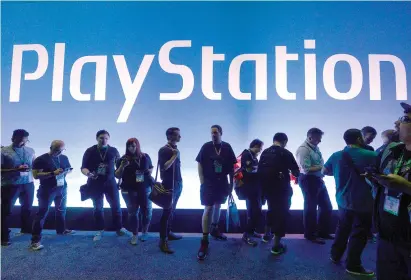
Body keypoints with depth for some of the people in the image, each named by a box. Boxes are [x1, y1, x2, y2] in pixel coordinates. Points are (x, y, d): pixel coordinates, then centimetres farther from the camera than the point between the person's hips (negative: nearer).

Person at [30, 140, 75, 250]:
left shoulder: (64, 158, 3)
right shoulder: (41, 159, -13)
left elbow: (69, 169, 16)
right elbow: (36, 175, -19)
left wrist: (67, 171, -9)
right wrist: (53, 173, -29)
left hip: (62, 188, 6)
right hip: (47, 190, -6)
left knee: (62, 209, 20)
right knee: (42, 212, -4)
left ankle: (61, 229, 40)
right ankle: (35, 240, 2)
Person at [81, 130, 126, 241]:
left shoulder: (113, 150, -2)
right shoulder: (90, 151, -5)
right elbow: (83, 167, -5)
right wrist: (88, 173, -27)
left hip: (110, 182, 0)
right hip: (95, 184, 0)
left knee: (116, 206, 4)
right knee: (98, 207, 12)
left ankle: (119, 228, 20)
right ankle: (100, 231, 26)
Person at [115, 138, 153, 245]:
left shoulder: (145, 157, 2)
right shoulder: (123, 159, -2)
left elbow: (151, 168, 16)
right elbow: (117, 176, -2)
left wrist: (149, 171, -7)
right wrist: (122, 166, -20)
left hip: (145, 188, 1)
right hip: (129, 190, -1)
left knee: (147, 211, 8)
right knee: (132, 212, 7)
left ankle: (144, 232, 29)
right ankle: (134, 234, 22)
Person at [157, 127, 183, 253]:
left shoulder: (176, 150, 11)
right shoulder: (163, 150, -11)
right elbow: (164, 167, -19)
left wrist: (180, 181, 14)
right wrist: (174, 156, -19)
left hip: (178, 184, 7)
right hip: (169, 185, -7)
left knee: (172, 210, 14)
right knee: (167, 211, -4)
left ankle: (168, 232, 27)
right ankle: (163, 240, 2)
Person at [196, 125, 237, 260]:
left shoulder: (227, 147, 0)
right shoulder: (206, 147, -6)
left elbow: (231, 167, 4)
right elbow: (200, 164, -3)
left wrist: (231, 183, 3)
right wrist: (202, 182, -8)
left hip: (222, 183, 3)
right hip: (208, 183, -3)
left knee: (217, 206, 18)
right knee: (208, 209, -7)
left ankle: (214, 229, 40)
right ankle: (204, 241, -1)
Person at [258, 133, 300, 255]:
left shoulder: (264, 152, 4)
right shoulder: (286, 153, -10)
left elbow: (259, 170, 6)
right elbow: (296, 172, -5)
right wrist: (292, 173, 17)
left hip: (267, 187, 6)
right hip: (282, 188, -5)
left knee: (272, 209, 26)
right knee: (281, 212, 5)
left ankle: (267, 234, 39)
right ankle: (276, 245, 9)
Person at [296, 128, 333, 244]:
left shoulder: (315, 147, 7)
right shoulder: (303, 149, -19)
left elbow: (319, 164, 14)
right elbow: (306, 169, -24)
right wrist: (322, 167, -20)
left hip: (318, 180, 9)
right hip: (308, 181, -9)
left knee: (327, 207, 18)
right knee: (311, 208, 6)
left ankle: (323, 232, 35)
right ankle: (310, 235, 25)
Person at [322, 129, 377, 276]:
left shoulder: (335, 156, -2)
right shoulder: (370, 155, -15)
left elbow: (324, 171, 10)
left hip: (343, 201, 5)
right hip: (363, 203, -5)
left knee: (342, 229, 21)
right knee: (359, 234, 7)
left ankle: (335, 256, 32)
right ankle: (353, 265, 16)